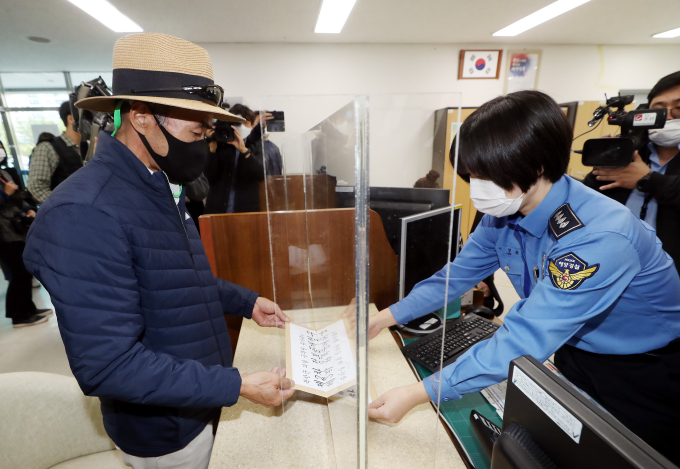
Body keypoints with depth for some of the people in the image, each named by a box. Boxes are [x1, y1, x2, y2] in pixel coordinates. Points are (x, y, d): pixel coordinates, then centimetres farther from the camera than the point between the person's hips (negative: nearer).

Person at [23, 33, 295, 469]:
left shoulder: (164, 188, 1)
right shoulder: (84, 214, -29)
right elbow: (106, 365, -30)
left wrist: (247, 302, 4)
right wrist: (238, 386, -29)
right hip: (166, 430, -7)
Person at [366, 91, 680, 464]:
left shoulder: (598, 239, -37)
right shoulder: (503, 213, -14)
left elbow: (522, 343, -40)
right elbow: (457, 274, -5)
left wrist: (416, 394, -39)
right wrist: (384, 318, -11)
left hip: (645, 373, -5)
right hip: (574, 353, 5)